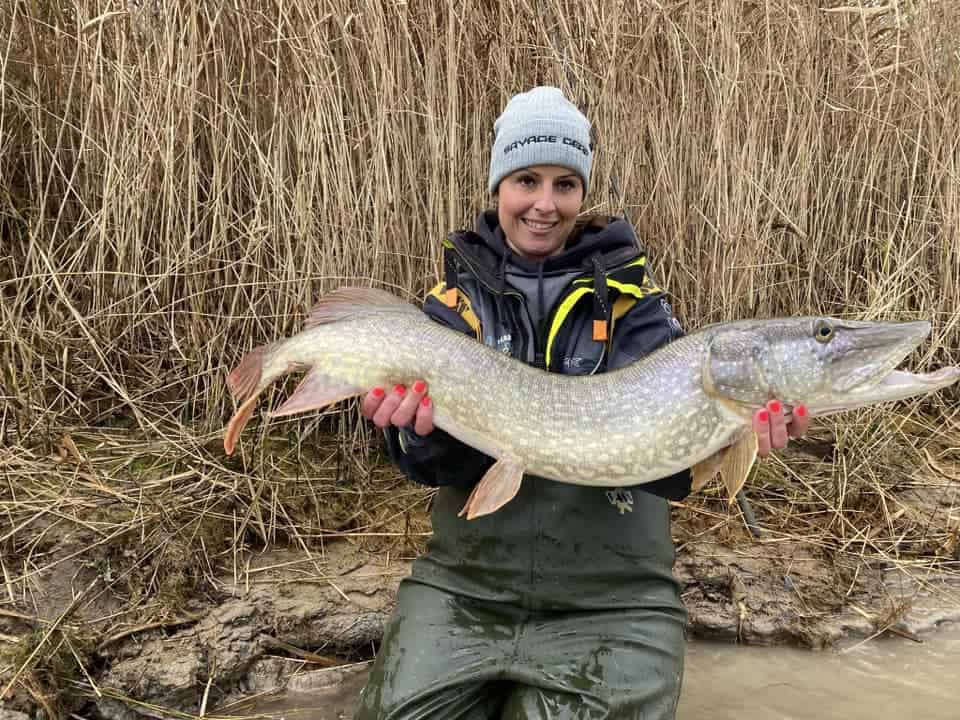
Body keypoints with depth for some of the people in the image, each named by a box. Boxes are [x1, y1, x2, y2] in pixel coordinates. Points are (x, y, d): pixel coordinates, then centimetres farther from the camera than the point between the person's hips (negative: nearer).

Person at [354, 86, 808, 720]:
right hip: (466, 589, 1)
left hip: (612, 599, -1)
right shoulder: (458, 299, 1)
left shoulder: (629, 299, -1)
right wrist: (425, 428, -32)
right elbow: (444, 462, -9)